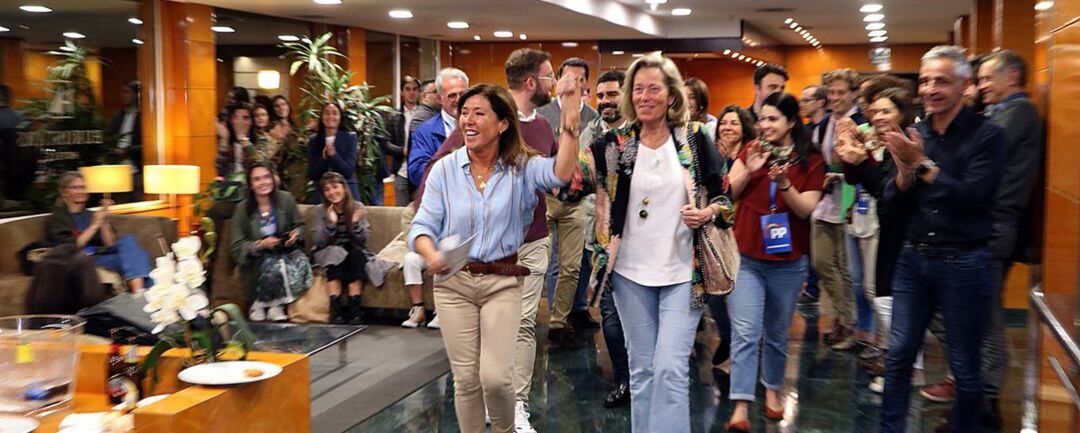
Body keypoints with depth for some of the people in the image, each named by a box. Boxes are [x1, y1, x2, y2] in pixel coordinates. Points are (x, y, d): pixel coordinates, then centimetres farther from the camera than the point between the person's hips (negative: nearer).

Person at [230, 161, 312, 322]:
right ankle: (260, 304, -7)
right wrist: (260, 245, -22)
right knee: (273, 266, -36)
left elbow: (300, 225, 12)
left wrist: (296, 234, -12)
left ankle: (275, 304, -8)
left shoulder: (286, 199, -2)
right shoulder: (243, 209, -6)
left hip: (287, 252, 2)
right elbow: (237, 248, -6)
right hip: (257, 260, -2)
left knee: (301, 263, -31)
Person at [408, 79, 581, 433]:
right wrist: (431, 255, -25)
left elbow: (561, 173, -26)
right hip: (453, 281, 1)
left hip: (502, 281, -1)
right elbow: (422, 227, -3)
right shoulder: (444, 169, -2)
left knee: (496, 376, -9)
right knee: (466, 378, 7)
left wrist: (571, 115, -31)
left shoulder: (521, 167, -5)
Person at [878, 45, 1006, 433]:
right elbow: (893, 204, 3)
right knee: (898, 355, 8)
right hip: (914, 258, 4)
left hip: (963, 263, -4)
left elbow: (972, 198, -20)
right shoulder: (914, 136, 5)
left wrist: (923, 164, -19)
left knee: (964, 365, 7)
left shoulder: (987, 135, -8)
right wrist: (904, 170, -15)